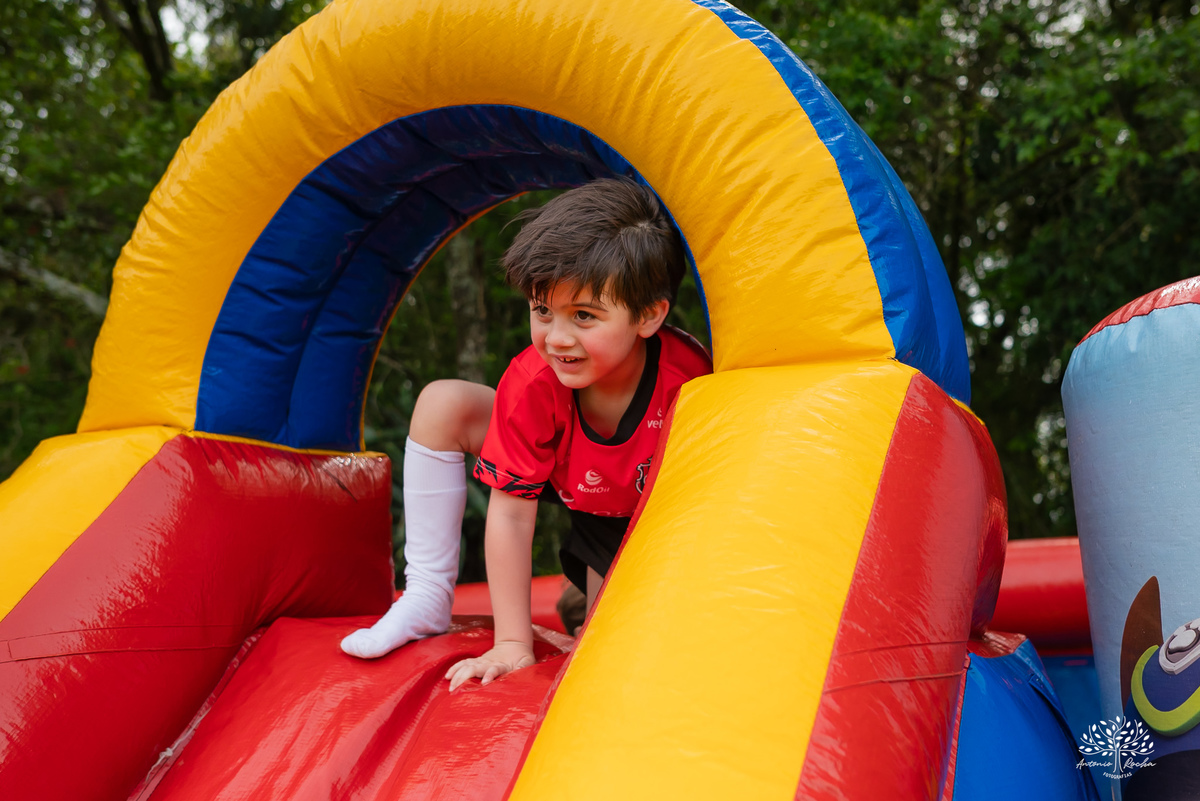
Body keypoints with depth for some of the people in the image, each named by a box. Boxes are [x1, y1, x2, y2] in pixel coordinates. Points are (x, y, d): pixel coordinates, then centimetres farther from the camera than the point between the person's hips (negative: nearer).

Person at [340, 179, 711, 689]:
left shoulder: (688, 380, -39)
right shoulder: (532, 382, -33)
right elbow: (510, 513, -28)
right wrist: (512, 644, -30)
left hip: (640, 512, -1)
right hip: (562, 484, 2)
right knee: (443, 404, -22)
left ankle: (585, 593, 19)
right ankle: (427, 596, -12)